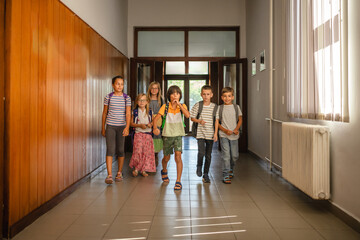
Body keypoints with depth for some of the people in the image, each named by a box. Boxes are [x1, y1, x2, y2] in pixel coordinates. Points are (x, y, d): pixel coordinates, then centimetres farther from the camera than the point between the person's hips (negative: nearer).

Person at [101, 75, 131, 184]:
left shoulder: (127, 98, 0)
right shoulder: (108, 97, 1)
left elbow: (128, 113, -7)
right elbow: (105, 113, 8)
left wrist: (127, 127, -19)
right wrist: (103, 128, 11)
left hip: (121, 126, 1)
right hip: (110, 126, 0)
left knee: (120, 150, 8)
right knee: (110, 150, -9)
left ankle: (119, 173, 24)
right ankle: (109, 175, -8)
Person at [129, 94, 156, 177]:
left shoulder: (149, 112, 8)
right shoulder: (135, 112, 2)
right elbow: (131, 123, 1)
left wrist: (150, 124, -5)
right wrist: (140, 125, -13)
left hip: (148, 134, 3)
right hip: (138, 133, -2)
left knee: (147, 152, 0)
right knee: (138, 151, -13)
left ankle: (143, 170, 13)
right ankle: (135, 168, 7)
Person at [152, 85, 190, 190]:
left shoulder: (182, 106, 1)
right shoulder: (165, 106, -2)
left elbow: (188, 115, -19)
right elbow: (156, 118, -9)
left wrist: (178, 104, -19)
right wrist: (155, 127, -28)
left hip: (178, 135, -1)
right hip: (167, 135, 1)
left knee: (178, 156, -16)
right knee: (166, 157, 14)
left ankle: (178, 181, -8)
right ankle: (164, 171, 47)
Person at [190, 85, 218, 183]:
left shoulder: (214, 107, 2)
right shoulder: (197, 105, -2)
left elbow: (216, 121, 6)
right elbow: (192, 118, 2)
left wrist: (215, 133, 0)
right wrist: (199, 121, -16)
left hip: (210, 134, 2)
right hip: (200, 133, -2)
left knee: (208, 155, 7)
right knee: (201, 152, -15)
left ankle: (206, 174, 22)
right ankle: (199, 166, 17)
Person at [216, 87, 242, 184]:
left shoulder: (236, 107, 5)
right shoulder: (220, 108, 0)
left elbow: (240, 119, 10)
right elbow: (217, 122, 0)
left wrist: (236, 129, -6)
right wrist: (225, 130, -12)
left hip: (234, 135, 2)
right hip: (223, 135, -2)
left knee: (235, 155, 9)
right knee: (226, 155, -6)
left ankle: (230, 169, 37)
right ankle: (226, 175, 2)